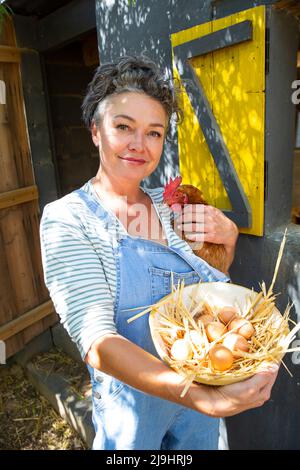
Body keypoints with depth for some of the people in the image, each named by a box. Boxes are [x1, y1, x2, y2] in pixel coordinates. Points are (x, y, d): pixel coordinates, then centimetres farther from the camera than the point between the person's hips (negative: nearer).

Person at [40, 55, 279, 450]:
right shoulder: (67, 219, -20)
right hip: (133, 401, -4)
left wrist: (228, 235, -12)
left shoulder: (170, 206, -5)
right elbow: (96, 341, -28)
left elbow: (214, 280, 8)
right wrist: (203, 398, -38)